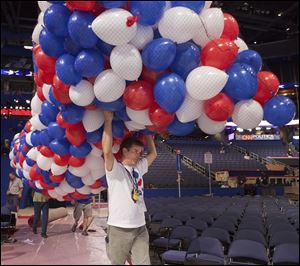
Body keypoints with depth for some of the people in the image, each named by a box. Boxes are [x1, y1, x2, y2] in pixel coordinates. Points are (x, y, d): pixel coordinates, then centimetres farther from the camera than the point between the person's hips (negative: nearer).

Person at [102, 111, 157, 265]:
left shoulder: (139, 168, 10)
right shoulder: (115, 169, -8)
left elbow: (153, 153, 20)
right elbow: (107, 151, -26)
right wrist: (108, 121, -23)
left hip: (140, 227, 5)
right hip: (119, 228, -5)